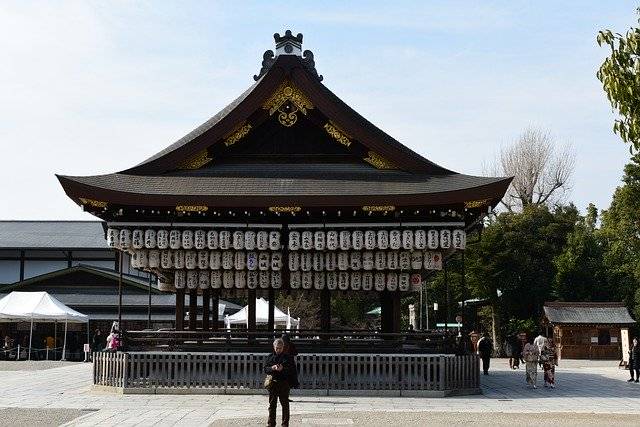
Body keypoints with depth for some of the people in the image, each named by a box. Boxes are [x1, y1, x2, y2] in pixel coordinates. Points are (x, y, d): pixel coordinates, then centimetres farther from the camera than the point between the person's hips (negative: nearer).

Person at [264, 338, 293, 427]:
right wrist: (272, 368, -14)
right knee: (272, 405, 6)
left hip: (284, 383, -2)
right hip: (273, 383, 2)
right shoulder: (270, 357, 11)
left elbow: (291, 370, -3)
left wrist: (283, 369, -20)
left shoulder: (288, 357, 4)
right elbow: (265, 369, 5)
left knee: (285, 404, 2)